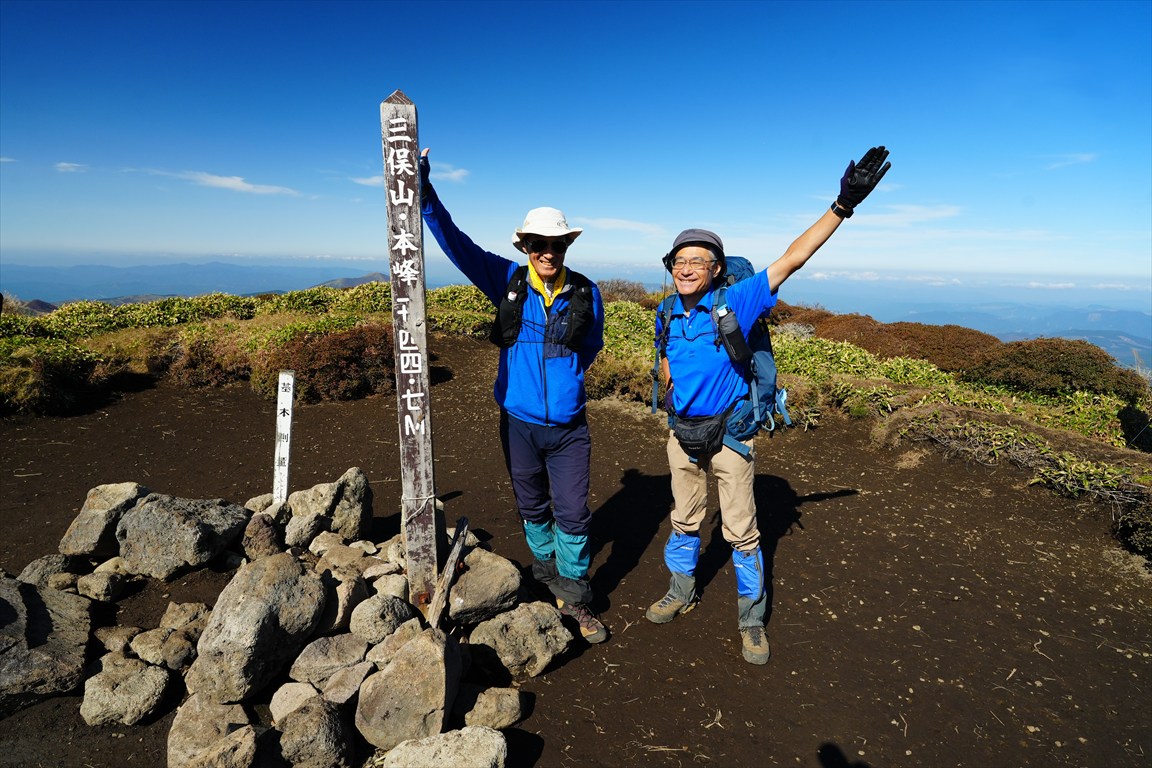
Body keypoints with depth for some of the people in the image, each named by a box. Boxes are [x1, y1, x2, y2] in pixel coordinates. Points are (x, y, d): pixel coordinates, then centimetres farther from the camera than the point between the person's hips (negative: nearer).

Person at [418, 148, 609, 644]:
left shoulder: (587, 294, -4)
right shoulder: (507, 282, -5)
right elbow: (456, 243, -10)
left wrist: (565, 379, 8)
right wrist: (424, 193, -18)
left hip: (569, 427, 0)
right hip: (519, 423, 1)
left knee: (573, 514, 3)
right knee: (533, 509, 18)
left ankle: (573, 596, 23)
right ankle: (546, 576, 42)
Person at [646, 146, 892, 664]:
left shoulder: (735, 303, -15)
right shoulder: (668, 316, -1)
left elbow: (792, 258, -22)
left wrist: (843, 205, -27)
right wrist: (670, 395, 8)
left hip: (728, 432, -4)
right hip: (682, 431, 5)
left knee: (741, 531, 6)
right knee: (684, 519, 20)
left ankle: (751, 618, 25)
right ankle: (682, 592, 41)